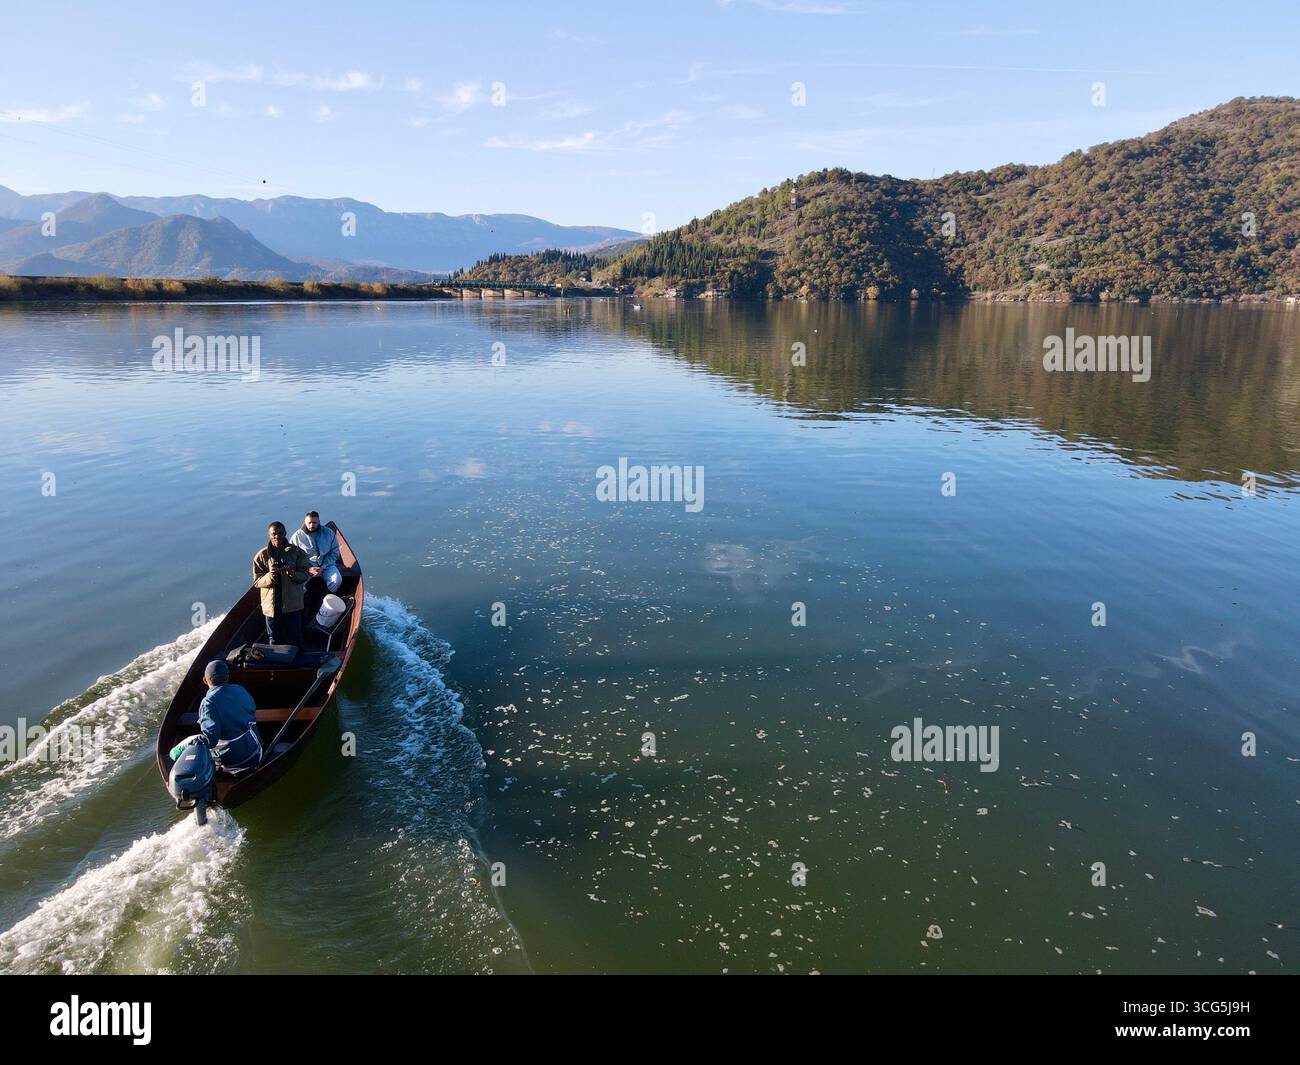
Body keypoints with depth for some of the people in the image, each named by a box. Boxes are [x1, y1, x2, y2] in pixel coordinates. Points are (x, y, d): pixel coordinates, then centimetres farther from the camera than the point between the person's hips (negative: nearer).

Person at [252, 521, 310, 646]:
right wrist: (270, 576, -22)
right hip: (271, 606, 1)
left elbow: (306, 575, -2)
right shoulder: (262, 556, -2)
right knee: (275, 641, 13)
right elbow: (257, 581, -2)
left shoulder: (297, 552, -3)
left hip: (293, 604, -1)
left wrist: (292, 573, -22)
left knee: (296, 639, 9)